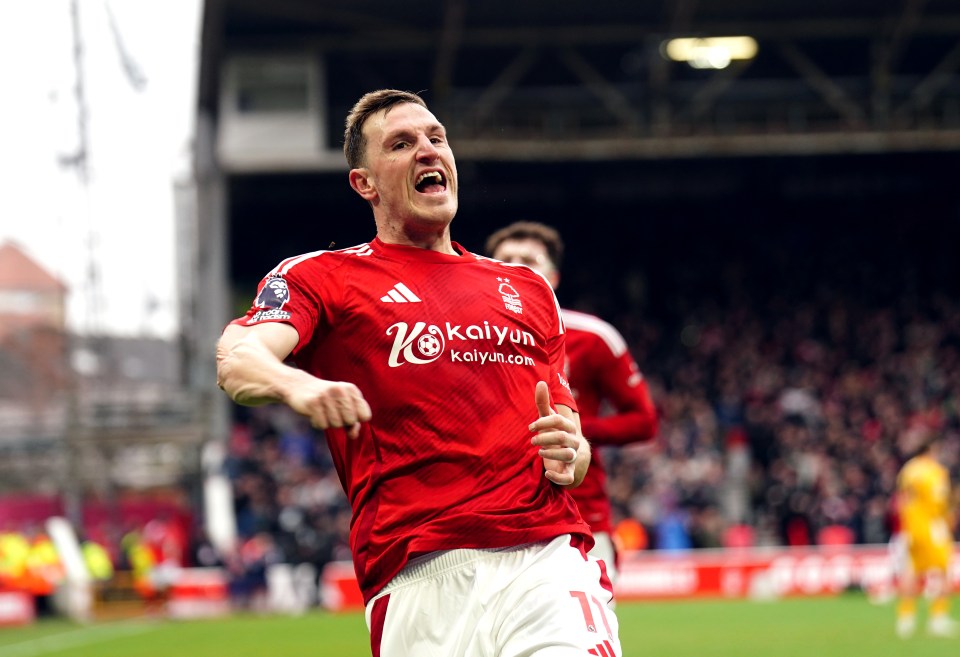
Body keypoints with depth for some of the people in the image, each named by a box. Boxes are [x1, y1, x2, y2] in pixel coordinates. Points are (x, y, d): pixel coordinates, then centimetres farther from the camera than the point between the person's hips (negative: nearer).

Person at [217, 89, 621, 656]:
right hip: (420, 579, -2)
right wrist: (295, 384, -31)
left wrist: (568, 459, 4)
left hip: (549, 559, 2)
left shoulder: (529, 291, 26)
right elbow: (237, 356, -8)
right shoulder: (321, 276, 13)